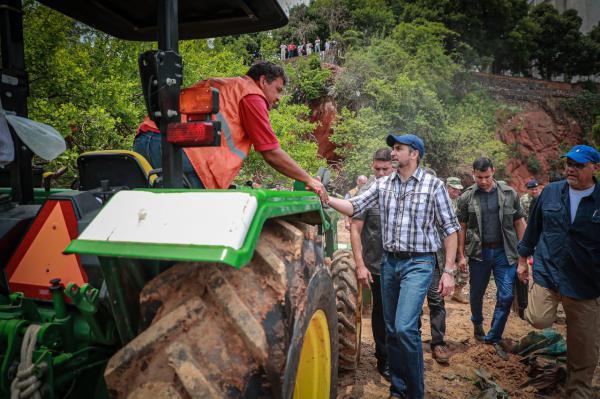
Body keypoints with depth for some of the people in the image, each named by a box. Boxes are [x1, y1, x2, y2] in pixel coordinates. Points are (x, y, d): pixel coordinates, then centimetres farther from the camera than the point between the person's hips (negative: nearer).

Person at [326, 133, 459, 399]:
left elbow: (450, 228, -3)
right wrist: (327, 199, -17)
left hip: (419, 263, -5)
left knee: (404, 327, -15)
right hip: (389, 262, 5)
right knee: (391, 330, 11)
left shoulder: (433, 185, -4)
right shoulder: (382, 185, 7)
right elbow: (354, 207, 0)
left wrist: (449, 270, -7)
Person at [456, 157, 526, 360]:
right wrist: (461, 255, -1)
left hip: (504, 252, 1)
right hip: (478, 252, 0)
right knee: (476, 293, 12)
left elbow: (519, 223, 5)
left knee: (506, 296, -2)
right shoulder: (466, 197, -2)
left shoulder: (509, 193, 0)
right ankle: (477, 324, 42)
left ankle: (494, 337, 15)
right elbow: (462, 228, 1)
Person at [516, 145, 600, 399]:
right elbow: (534, 227, 10)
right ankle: (534, 301, 18)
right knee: (539, 321, -18)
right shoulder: (551, 192, 1)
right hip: (547, 272, 1)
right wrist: (522, 260, 12)